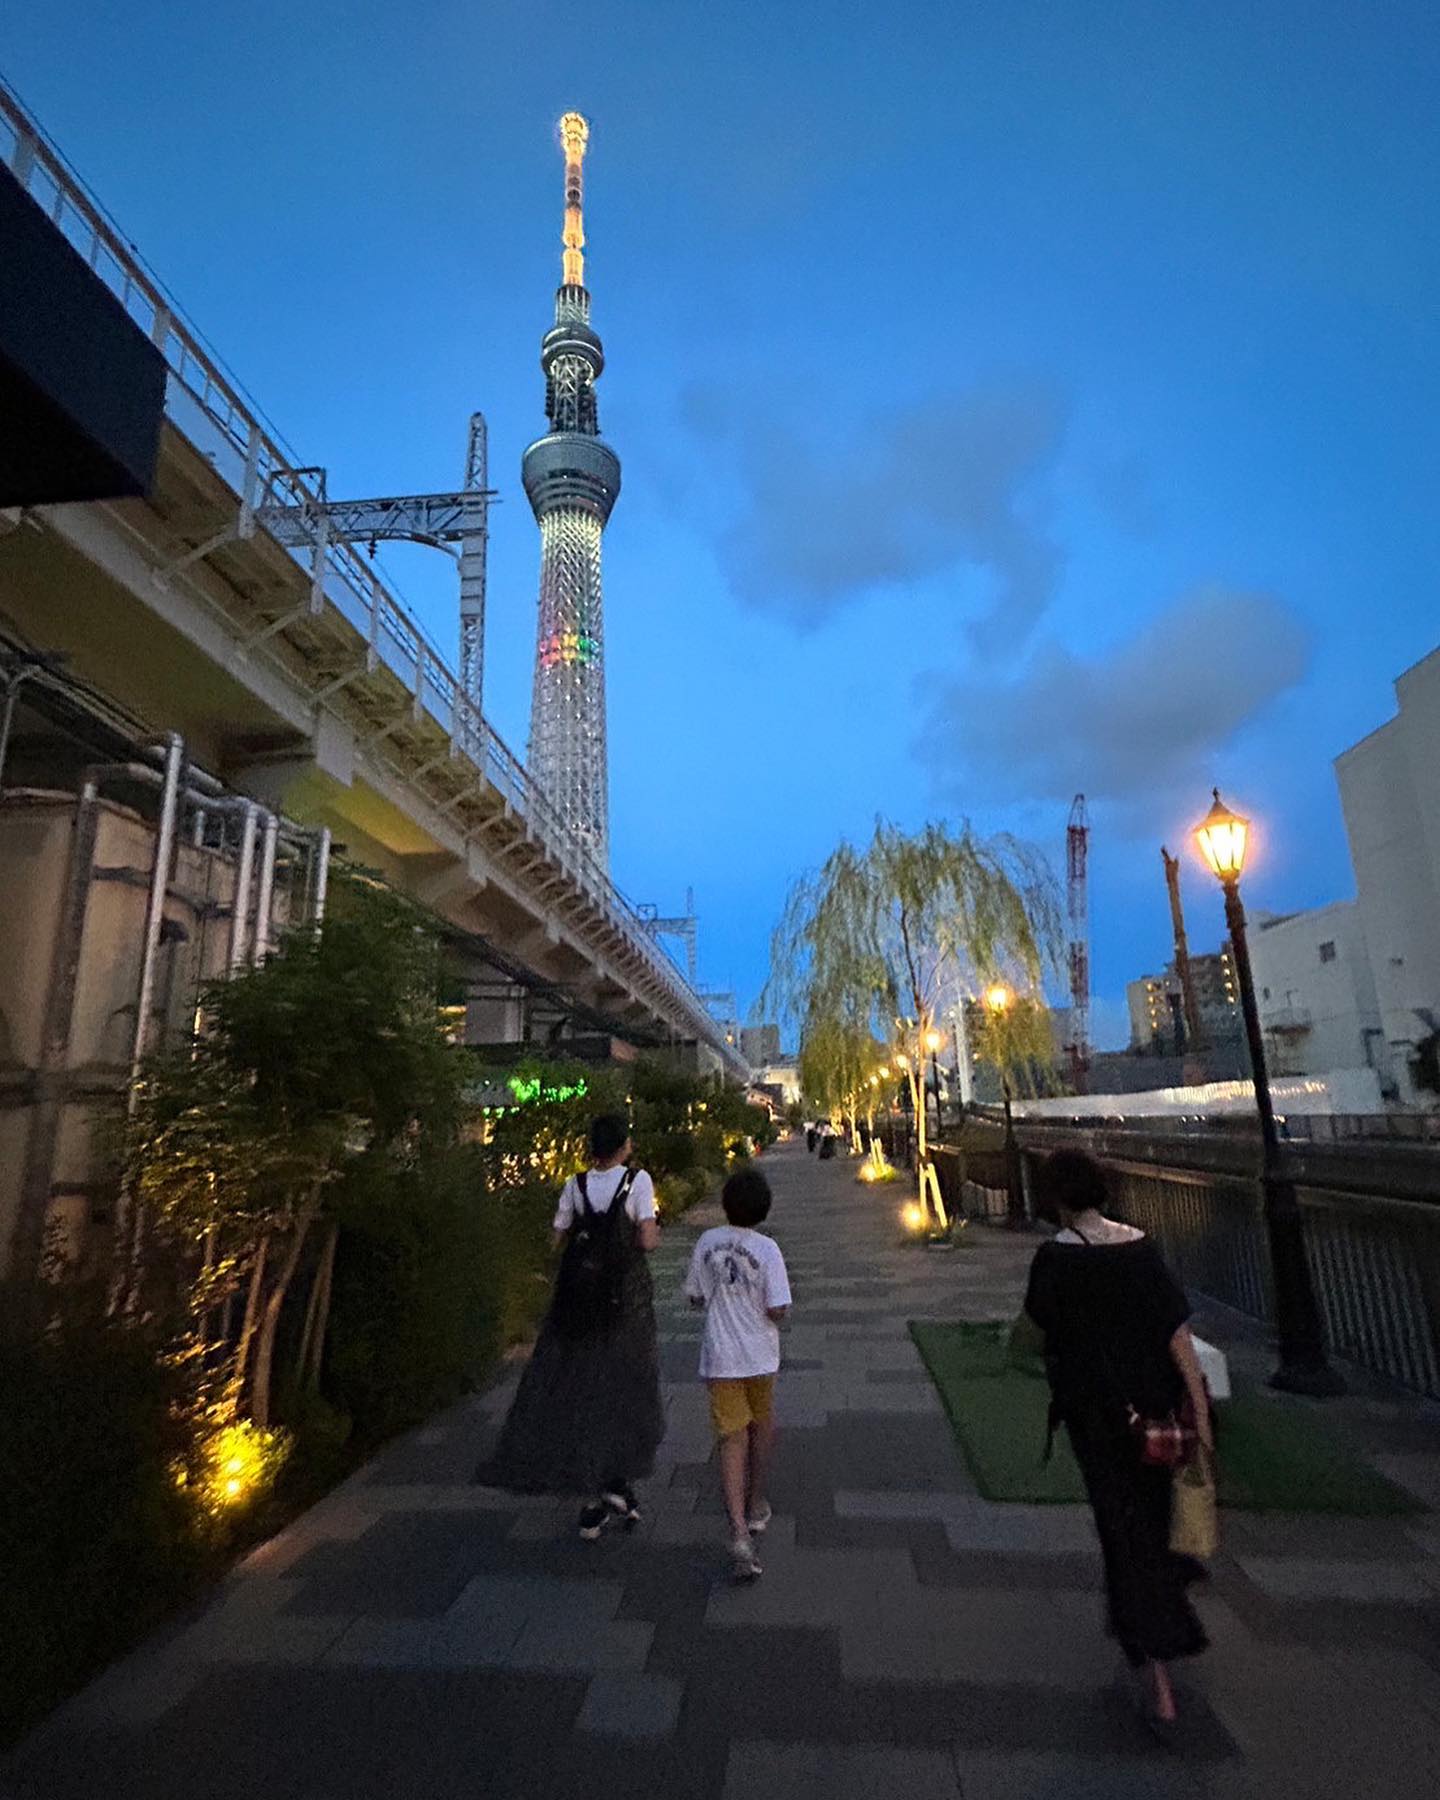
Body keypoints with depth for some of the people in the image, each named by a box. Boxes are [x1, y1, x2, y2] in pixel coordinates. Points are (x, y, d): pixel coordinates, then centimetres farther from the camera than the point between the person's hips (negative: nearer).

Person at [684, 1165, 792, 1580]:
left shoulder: (706, 1242, -7)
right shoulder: (767, 1249, -16)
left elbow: (696, 1298, 2)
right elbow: (778, 1311, -17)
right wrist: (759, 1300, 4)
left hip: (720, 1358, 1)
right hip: (760, 1356, -1)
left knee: (733, 1441, 6)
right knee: (763, 1427, 23)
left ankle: (739, 1533, -5)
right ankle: (756, 1507, 38)